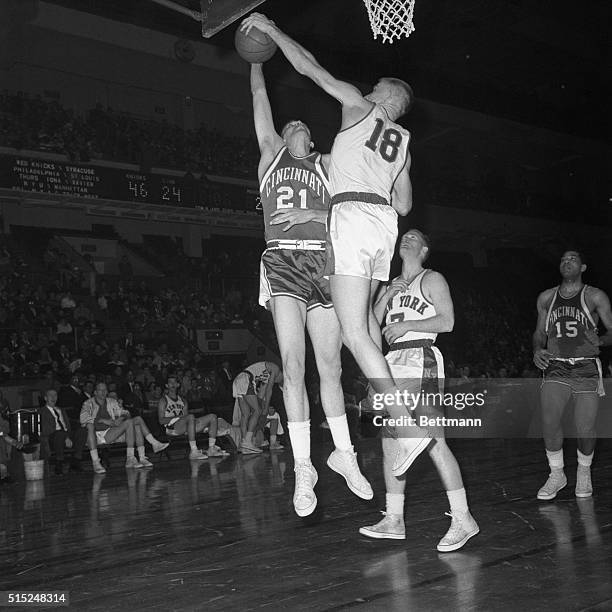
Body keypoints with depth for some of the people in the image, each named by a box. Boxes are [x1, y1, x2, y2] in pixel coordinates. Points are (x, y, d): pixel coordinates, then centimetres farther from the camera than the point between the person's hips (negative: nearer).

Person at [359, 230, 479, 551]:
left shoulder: (432, 279, 5)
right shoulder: (390, 286, 23)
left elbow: (447, 321, -6)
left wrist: (406, 325, -12)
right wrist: (387, 297, 0)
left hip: (421, 361, -7)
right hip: (394, 362, 7)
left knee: (433, 441, -13)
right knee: (391, 443, 4)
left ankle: (462, 519, -7)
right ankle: (394, 520, 10)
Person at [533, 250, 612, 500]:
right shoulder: (546, 298, 12)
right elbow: (540, 332, 20)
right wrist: (537, 351, 1)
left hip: (587, 369, -2)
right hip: (556, 369, 2)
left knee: (585, 430, -4)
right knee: (549, 423, -14)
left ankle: (584, 472, 26)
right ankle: (556, 475, 7)